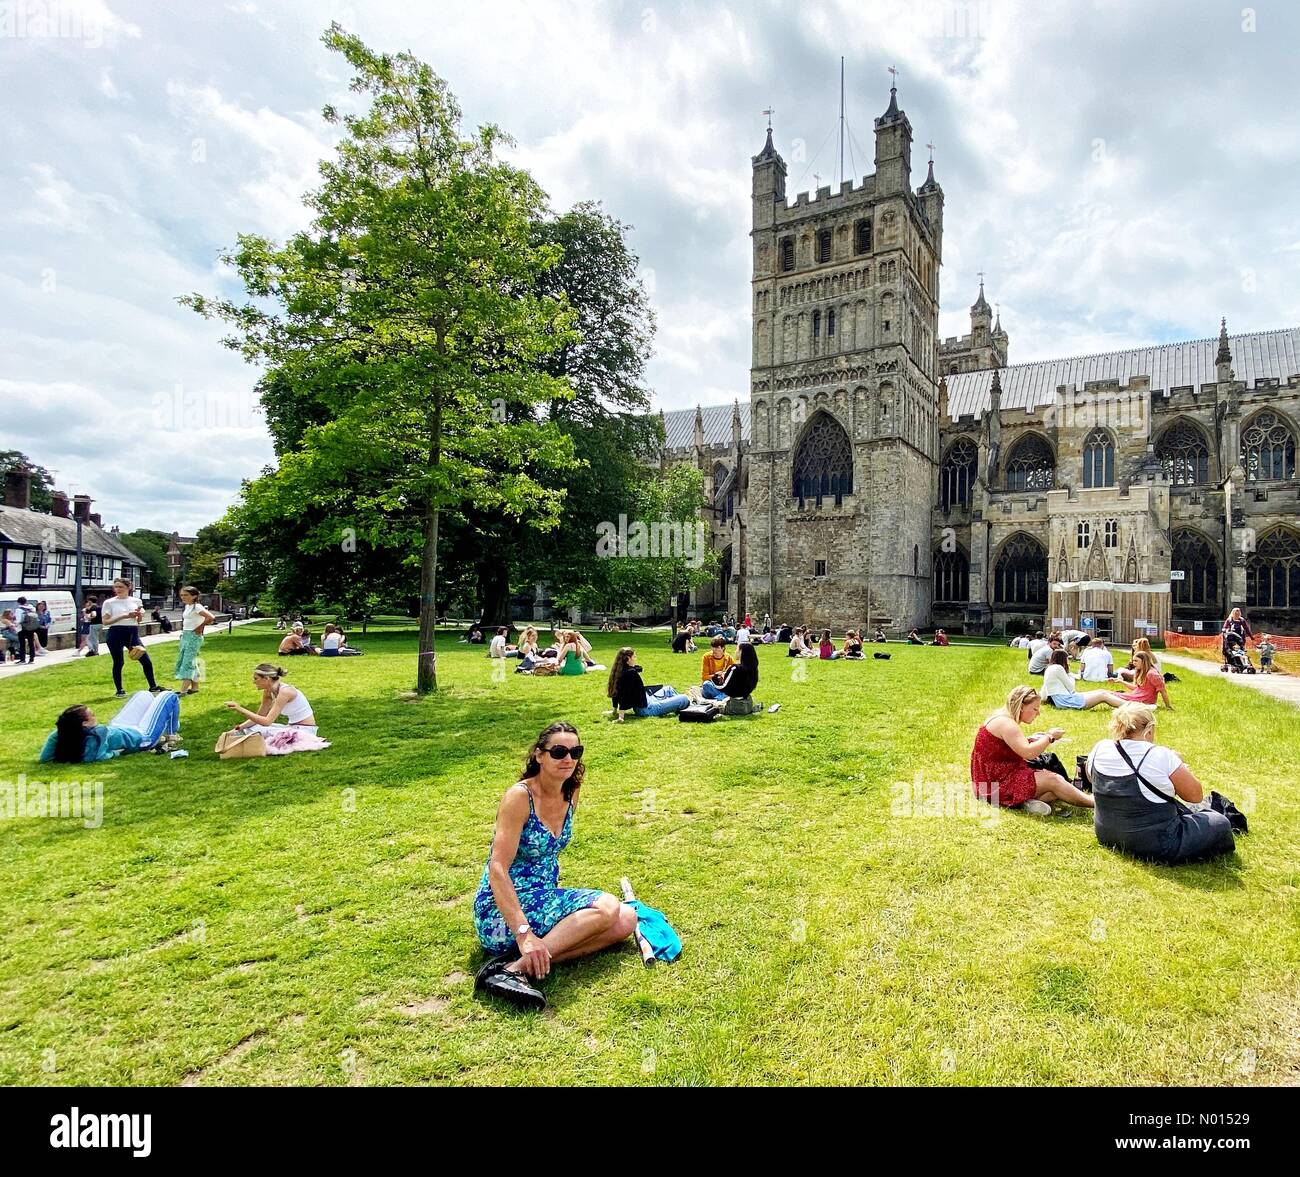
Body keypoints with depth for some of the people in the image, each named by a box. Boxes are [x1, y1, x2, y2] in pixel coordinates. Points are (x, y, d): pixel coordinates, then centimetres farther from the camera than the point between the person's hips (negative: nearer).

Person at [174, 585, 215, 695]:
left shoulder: (197, 607, -15)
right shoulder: (187, 607, 12)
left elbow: (211, 618, -28)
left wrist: (200, 627, -16)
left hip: (193, 636, -9)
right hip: (185, 636, 9)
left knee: (187, 662, -11)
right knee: (188, 662, 12)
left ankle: (183, 691, -13)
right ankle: (195, 687, 19)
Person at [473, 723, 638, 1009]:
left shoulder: (571, 795, 3)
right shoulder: (519, 796, -18)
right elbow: (497, 869, -25)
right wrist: (524, 933, -34)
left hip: (543, 898, 8)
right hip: (501, 911, -8)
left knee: (626, 919, -10)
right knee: (606, 908, -23)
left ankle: (535, 959, -20)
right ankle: (514, 968, -28)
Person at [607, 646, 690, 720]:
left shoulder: (618, 672, 1)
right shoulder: (631, 673, -26)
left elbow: (617, 692, 9)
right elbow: (626, 695, -33)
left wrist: (615, 710, 17)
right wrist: (621, 716, -36)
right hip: (646, 709, -11)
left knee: (668, 689, 29)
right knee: (684, 699, -8)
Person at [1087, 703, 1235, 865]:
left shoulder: (1099, 750, -7)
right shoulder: (1160, 756, -21)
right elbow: (1196, 795, -10)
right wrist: (1177, 764, 7)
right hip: (1156, 846, -6)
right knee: (1220, 823, 14)